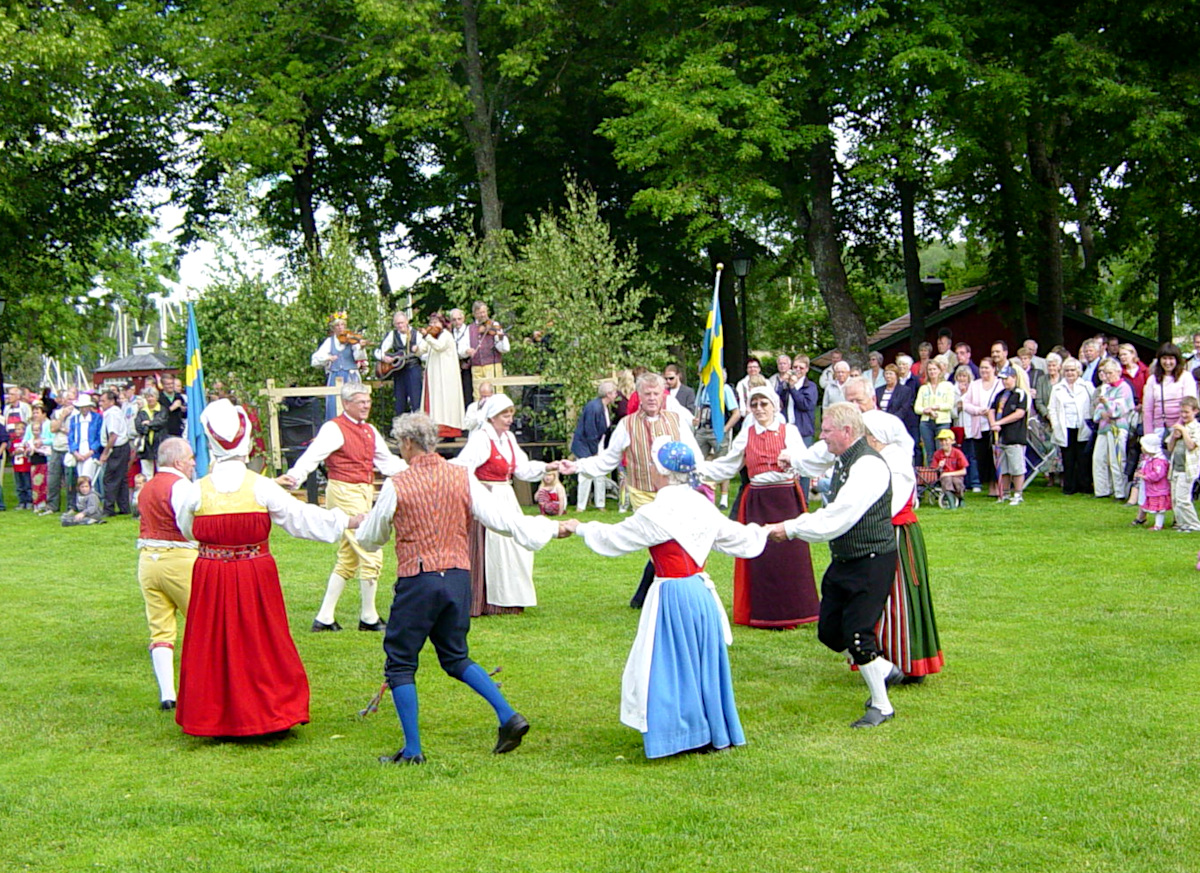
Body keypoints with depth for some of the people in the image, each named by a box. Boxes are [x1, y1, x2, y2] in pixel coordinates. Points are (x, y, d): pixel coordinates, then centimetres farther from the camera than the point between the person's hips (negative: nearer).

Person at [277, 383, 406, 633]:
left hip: (364, 493, 9)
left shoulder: (369, 431, 15)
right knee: (371, 556, -7)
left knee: (347, 560, 13)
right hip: (345, 493, -9)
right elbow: (312, 456, -23)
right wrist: (294, 477, -39)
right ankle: (368, 617, 5)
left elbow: (387, 462, 23)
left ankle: (324, 618, 19)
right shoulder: (334, 429, -11)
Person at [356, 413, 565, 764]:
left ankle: (412, 749, 6)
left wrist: (361, 526, 33)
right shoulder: (462, 477, 1)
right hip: (459, 578, 5)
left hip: (417, 581, -5)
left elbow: (370, 538, 8)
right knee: (456, 657, 21)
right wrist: (551, 529, 13)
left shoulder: (397, 486, -6)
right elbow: (501, 517, 1)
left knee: (400, 663, 8)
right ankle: (508, 717, 8)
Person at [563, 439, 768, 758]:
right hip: (701, 592, 7)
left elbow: (611, 539, -5)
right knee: (701, 662, 17)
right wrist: (760, 532, 40)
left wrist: (580, 527, 13)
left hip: (671, 596, -7)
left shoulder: (655, 514, -16)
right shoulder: (703, 507, 4)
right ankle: (711, 731, 26)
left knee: (669, 665, 4)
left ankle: (678, 734, 9)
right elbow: (740, 539, 17)